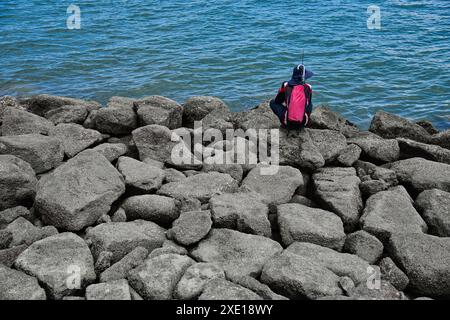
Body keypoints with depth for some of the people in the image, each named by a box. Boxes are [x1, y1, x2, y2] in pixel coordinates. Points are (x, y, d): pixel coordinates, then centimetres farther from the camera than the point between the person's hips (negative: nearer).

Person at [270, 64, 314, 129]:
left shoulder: (286, 85, -2)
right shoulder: (308, 87, 1)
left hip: (287, 124, -2)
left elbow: (277, 101, 13)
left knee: (272, 102, 19)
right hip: (303, 124, 2)